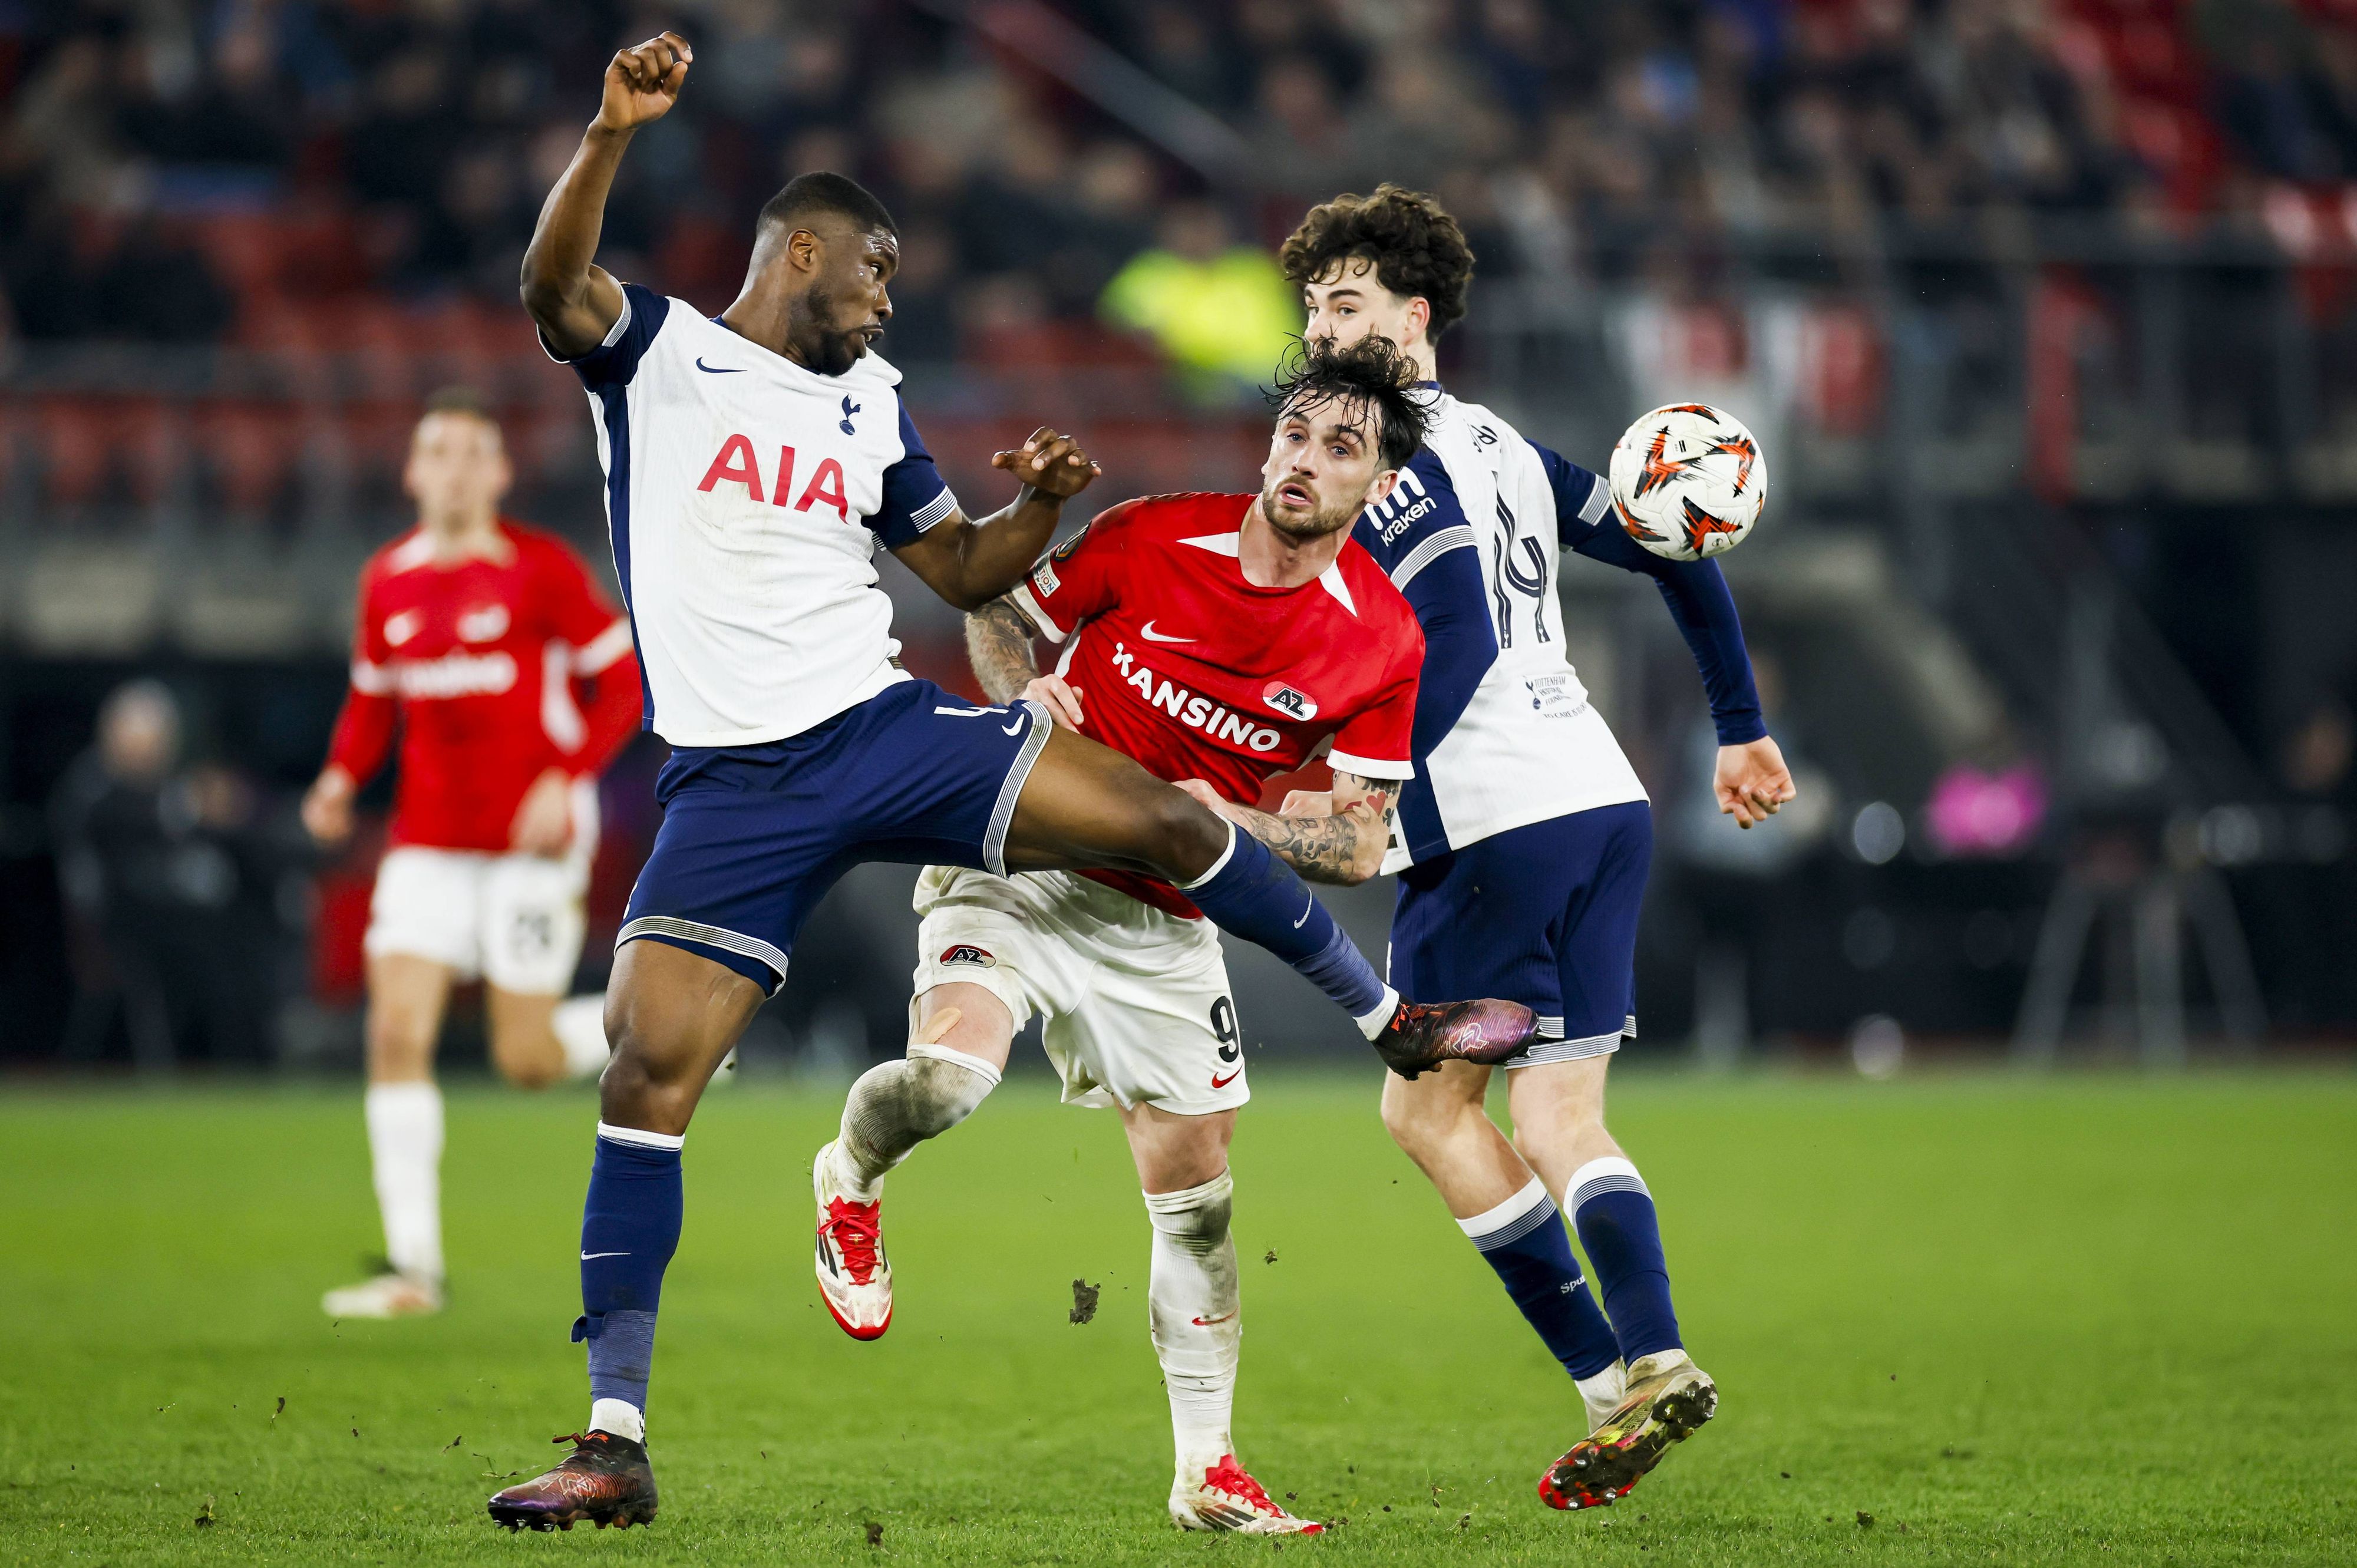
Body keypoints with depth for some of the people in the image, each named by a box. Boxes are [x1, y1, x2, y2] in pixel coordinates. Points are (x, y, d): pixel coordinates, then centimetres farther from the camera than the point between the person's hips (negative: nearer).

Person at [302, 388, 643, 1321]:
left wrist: (566, 781, -18)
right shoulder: (388, 580, 8)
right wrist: (342, 777, 0)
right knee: (397, 1034, -10)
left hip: (532, 842, -4)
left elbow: (622, 682, -5)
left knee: (526, 1061, -6)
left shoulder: (540, 569, -7)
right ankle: (414, 1267, -8)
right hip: (428, 844, 4)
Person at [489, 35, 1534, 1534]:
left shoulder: (871, 401, 16)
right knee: (648, 1071, -13)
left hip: (891, 732, 4)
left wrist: (1041, 503, 2)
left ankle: (1392, 1017, 20)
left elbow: (964, 569, 24)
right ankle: (615, 1443, -10)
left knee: (1163, 817, -4)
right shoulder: (658, 351, 1)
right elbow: (553, 289, -21)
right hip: (736, 782, -4)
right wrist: (614, 135, -36)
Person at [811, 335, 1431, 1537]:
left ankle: (1206, 1472, 21)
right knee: (948, 1075, -29)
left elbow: (1359, 843, -4)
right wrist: (1022, 691, -16)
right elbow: (1003, 611, 6)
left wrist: (1231, 822, -21)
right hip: (1020, 864, -3)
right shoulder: (1151, 538, -11)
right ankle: (849, 1182, 7)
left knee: (1196, 1195, 4)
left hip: (1166, 926, 3)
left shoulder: (1383, 640, -7)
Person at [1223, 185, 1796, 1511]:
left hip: (1496, 824, -8)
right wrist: (1741, 730, 29)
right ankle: (1653, 1361, -15)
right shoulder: (1498, 444, 20)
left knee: (1426, 1104, 6)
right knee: (1558, 1121, 6)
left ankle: (1610, 1376, -1)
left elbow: (1458, 638, -20)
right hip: (1604, 800, 8)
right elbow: (1674, 554, 23)